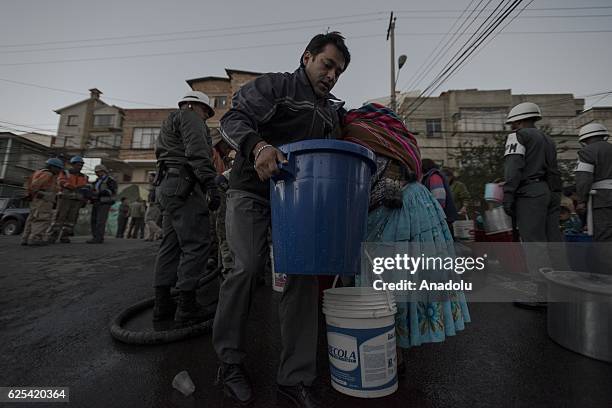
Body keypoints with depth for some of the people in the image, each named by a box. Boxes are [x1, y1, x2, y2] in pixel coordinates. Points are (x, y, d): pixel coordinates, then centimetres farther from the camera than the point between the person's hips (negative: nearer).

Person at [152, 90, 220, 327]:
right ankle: (187, 308, -10)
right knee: (196, 244, -12)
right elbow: (197, 151, -15)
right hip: (183, 185, -11)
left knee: (170, 245, 8)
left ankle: (162, 305, 11)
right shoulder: (190, 117, 3)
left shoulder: (170, 123, 34)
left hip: (166, 185, 11)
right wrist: (210, 184, -23)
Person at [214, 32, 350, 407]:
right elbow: (234, 118, -11)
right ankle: (230, 361, 11)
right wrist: (258, 145, -30)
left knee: (304, 273, -4)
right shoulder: (274, 86, 4)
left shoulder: (332, 112, 21)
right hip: (253, 190, -5)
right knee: (249, 267, -16)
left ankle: (295, 378, 9)